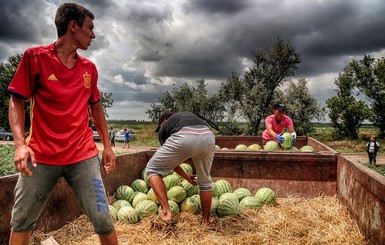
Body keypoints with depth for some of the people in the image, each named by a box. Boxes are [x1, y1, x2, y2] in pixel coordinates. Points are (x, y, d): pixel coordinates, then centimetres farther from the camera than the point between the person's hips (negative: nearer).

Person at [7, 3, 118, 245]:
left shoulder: (89, 68, 9)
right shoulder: (35, 57, -2)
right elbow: (16, 101, -2)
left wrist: (107, 146, 14)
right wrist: (20, 144, -15)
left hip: (83, 156, 2)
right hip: (41, 156, -1)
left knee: (102, 219, -1)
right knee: (21, 221, 12)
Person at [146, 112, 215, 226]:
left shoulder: (164, 128, 31)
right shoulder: (189, 115, 40)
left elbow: (170, 161, 35)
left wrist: (187, 177, 48)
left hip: (184, 139, -4)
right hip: (208, 137, 4)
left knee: (152, 169, 17)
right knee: (205, 181, 26)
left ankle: (166, 212, 7)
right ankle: (206, 221, 34)